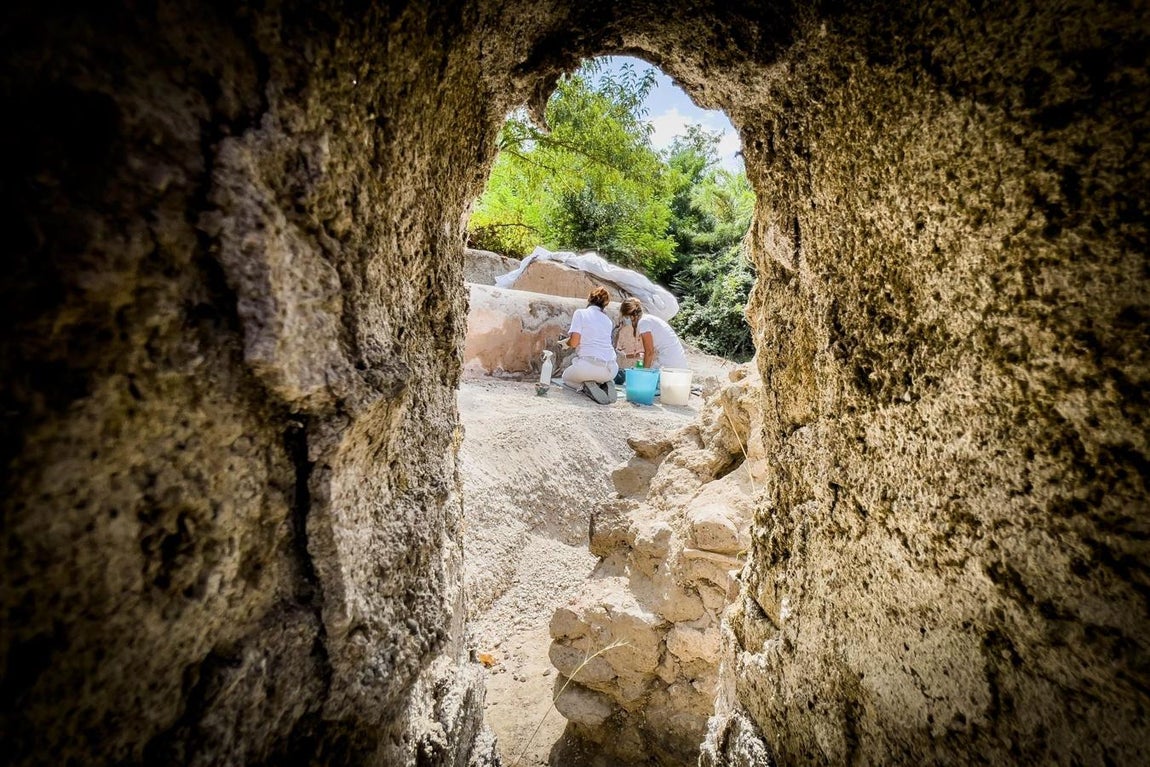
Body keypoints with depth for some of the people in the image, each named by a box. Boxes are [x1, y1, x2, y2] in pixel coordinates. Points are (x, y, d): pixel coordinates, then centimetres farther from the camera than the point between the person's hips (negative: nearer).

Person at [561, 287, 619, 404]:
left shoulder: (580, 313, 3)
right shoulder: (608, 320, 18)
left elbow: (574, 342, -7)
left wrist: (567, 342, 17)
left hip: (589, 364, -4)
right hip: (610, 370, 4)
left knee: (566, 377, 29)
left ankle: (586, 386, -3)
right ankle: (605, 384, 5)